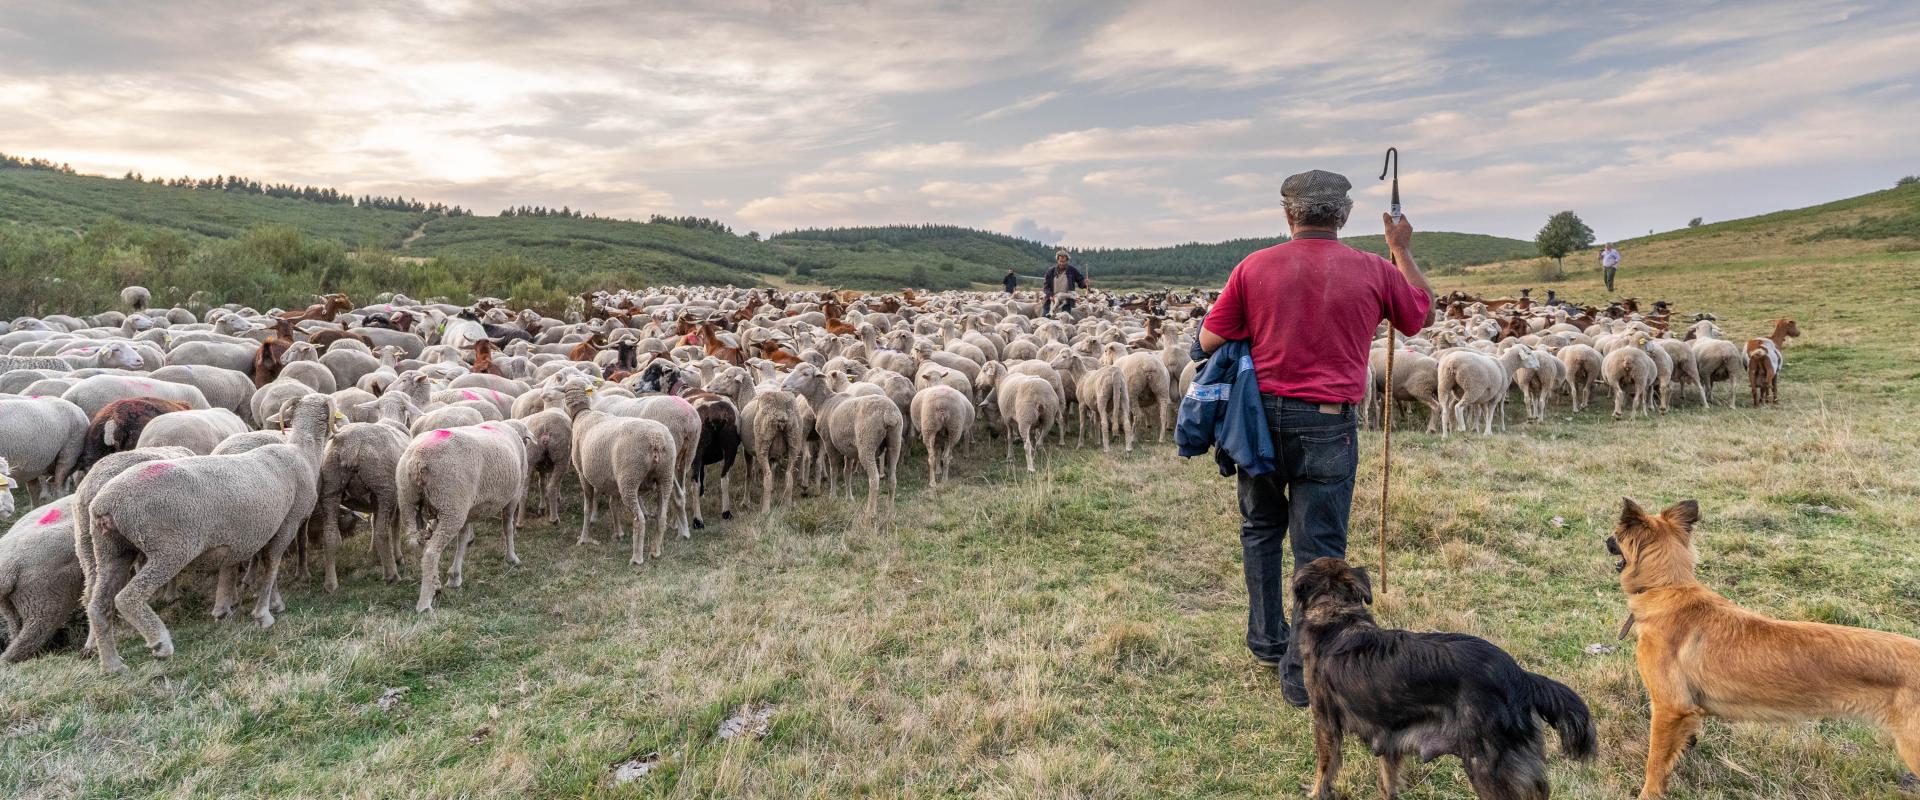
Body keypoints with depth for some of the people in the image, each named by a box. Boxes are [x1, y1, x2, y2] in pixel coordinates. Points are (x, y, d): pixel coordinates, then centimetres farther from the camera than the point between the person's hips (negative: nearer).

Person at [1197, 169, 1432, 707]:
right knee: (1318, 547, 4)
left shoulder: (1254, 268, -4)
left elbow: (1209, 341, -1)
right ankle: (1301, 672, 9)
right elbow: (1421, 311, 18)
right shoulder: (1375, 271, -2)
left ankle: (1266, 642, 31)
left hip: (1261, 414, 2)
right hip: (1328, 424, -1)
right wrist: (1403, 250, 29)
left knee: (1261, 528, 21)